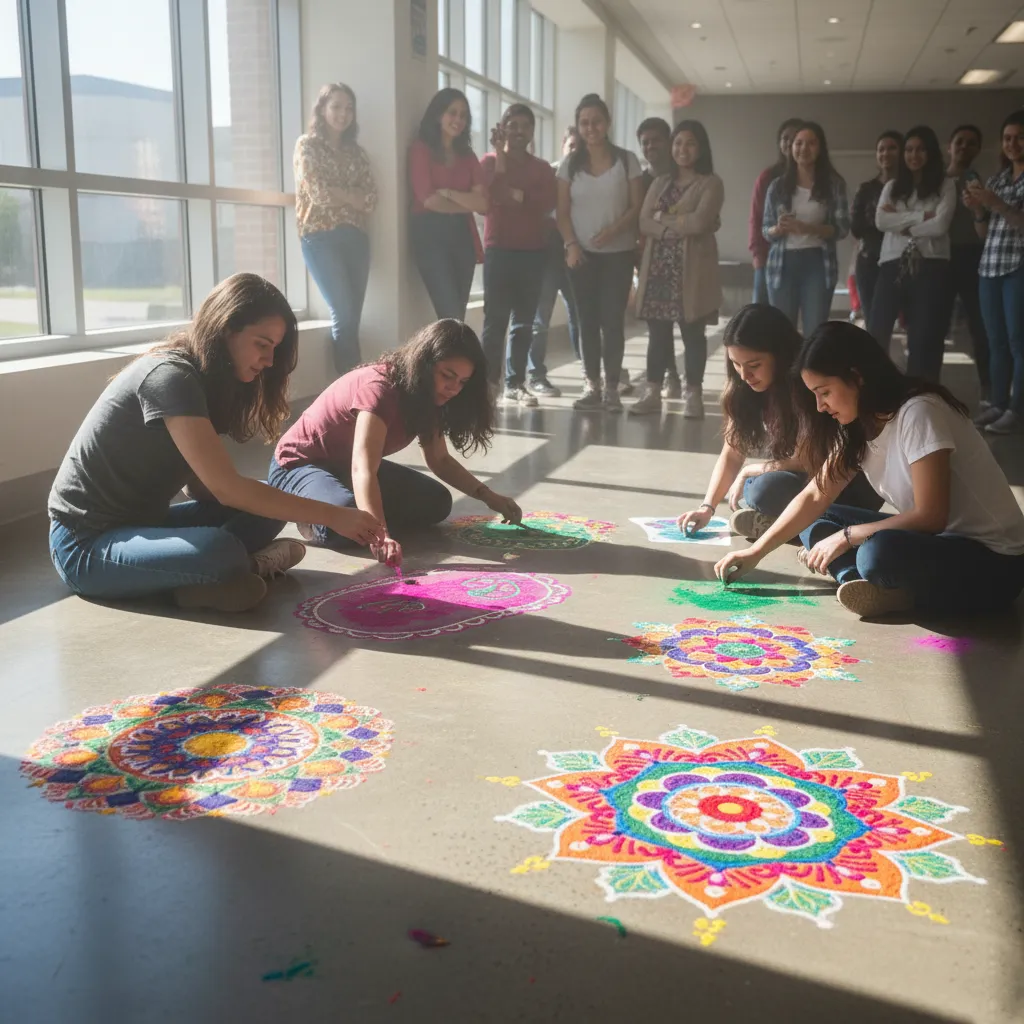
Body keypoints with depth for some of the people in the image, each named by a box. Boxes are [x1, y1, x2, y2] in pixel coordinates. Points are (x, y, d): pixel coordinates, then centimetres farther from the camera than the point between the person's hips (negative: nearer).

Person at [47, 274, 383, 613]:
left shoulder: (202, 379, 8)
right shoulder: (170, 376, -21)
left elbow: (204, 487, 2)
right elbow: (226, 488, -26)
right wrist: (331, 516, -24)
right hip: (86, 544, -9)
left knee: (266, 505, 1)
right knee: (220, 551, -34)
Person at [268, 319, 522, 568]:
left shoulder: (425, 395, -6)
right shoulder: (379, 387, -32)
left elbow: (440, 460, 7)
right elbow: (363, 470, -43)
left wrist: (487, 496, -5)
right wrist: (381, 537, -57)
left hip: (347, 466, 8)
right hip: (300, 465, -8)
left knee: (436, 502, -3)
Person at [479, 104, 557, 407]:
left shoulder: (542, 168, 13)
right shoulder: (490, 161, 7)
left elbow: (548, 204, -4)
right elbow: (485, 200, -11)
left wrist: (516, 195, -10)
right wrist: (501, 161, -11)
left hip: (533, 251, 3)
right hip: (498, 249, -3)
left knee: (524, 320, 3)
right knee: (495, 318, -8)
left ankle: (516, 383, 6)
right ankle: (488, 383, -7)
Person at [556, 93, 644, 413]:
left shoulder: (626, 160, 1)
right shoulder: (570, 163, 6)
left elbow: (637, 206, -3)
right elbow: (563, 211, 5)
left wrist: (613, 230, -19)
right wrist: (571, 244, -10)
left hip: (618, 252, -2)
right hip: (583, 253, 2)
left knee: (613, 319, -5)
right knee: (588, 319, 4)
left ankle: (612, 387, 0)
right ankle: (591, 385, 10)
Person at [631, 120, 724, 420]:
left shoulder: (711, 183, 1)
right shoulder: (660, 183, 16)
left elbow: (700, 222, -14)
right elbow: (644, 223, 4)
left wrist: (665, 219, -2)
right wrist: (681, 223, -10)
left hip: (691, 268, -4)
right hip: (658, 265, 4)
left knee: (692, 332, 0)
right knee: (657, 331, 4)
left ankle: (694, 395, 4)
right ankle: (653, 392, 9)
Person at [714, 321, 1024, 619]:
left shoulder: (919, 413, -21)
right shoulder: (859, 426, 4)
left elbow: (930, 516, -24)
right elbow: (815, 497, 7)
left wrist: (846, 537, -17)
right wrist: (756, 552, 1)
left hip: (994, 560, -9)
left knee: (879, 554, -38)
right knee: (816, 521, 3)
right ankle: (871, 586, -17)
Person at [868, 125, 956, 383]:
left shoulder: (945, 185, 7)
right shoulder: (892, 186, 16)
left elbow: (939, 225, -7)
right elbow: (881, 221, -1)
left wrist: (902, 223, -3)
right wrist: (921, 217, -6)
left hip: (930, 267, -2)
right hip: (893, 265, 2)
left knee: (924, 340, -1)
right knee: (876, 335, -6)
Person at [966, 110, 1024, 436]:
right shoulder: (995, 180, 16)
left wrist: (997, 204, -18)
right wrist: (978, 210, -2)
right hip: (989, 268, 6)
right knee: (996, 341, 7)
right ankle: (998, 404, 12)